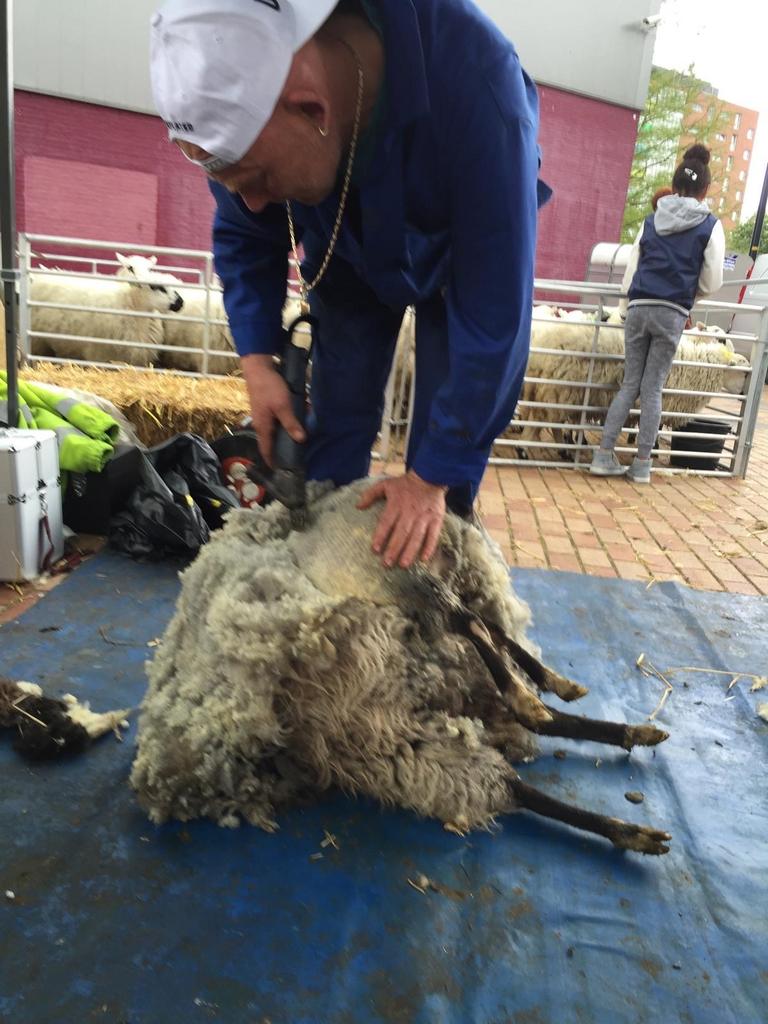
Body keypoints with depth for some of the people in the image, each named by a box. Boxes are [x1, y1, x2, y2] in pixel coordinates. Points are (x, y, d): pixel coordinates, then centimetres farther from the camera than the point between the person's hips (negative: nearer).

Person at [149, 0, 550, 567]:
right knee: (333, 430, -4)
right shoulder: (240, 101, -27)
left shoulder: (473, 80, -41)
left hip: (464, 252, -3)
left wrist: (432, 478, -33)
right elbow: (244, 239, -7)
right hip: (349, 250, 3)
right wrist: (257, 360, -21)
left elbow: (493, 312, -37)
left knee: (448, 443, -10)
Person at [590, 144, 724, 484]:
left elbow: (630, 269, 13)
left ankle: (604, 455, 4)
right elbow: (712, 282, 3)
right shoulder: (710, 226, 3)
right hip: (672, 314, -3)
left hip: (638, 308, 3)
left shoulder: (651, 221, 12)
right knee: (652, 388, 1)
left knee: (630, 384, 9)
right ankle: (642, 464, 6)